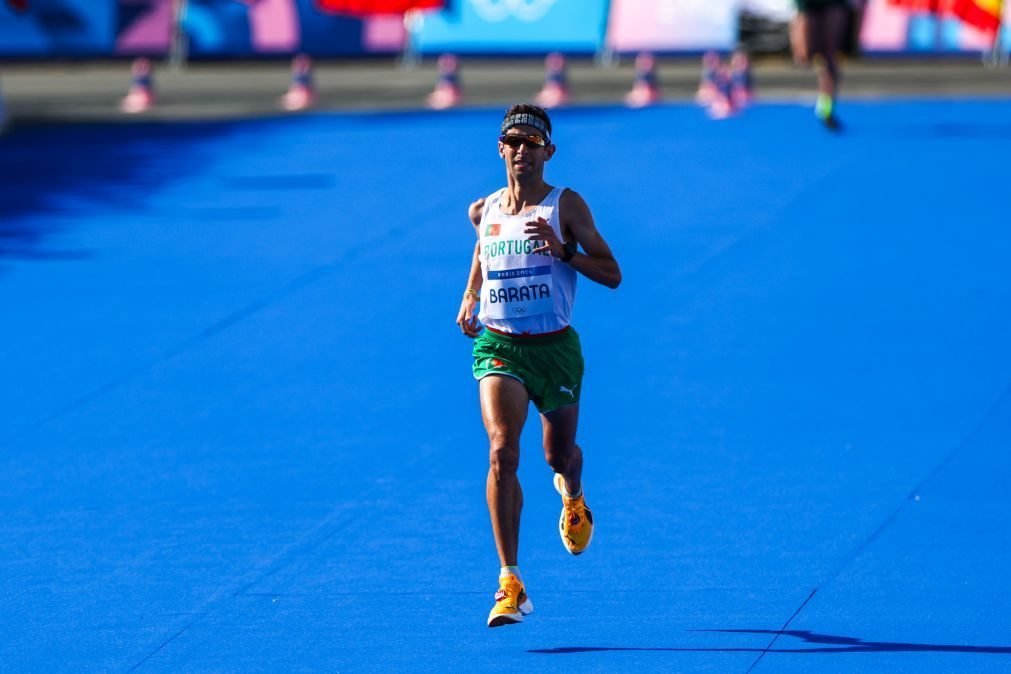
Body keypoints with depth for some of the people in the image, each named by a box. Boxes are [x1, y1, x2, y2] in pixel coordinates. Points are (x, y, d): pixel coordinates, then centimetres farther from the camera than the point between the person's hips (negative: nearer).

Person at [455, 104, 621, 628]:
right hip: (498, 345, 1)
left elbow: (611, 274, -6)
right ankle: (510, 585, -22)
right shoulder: (483, 211, 5)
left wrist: (563, 249, -21)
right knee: (502, 451, -20)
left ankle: (573, 497, 57)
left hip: (555, 346, -1)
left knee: (559, 455, 14)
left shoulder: (566, 206, -5)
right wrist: (469, 301, 10)